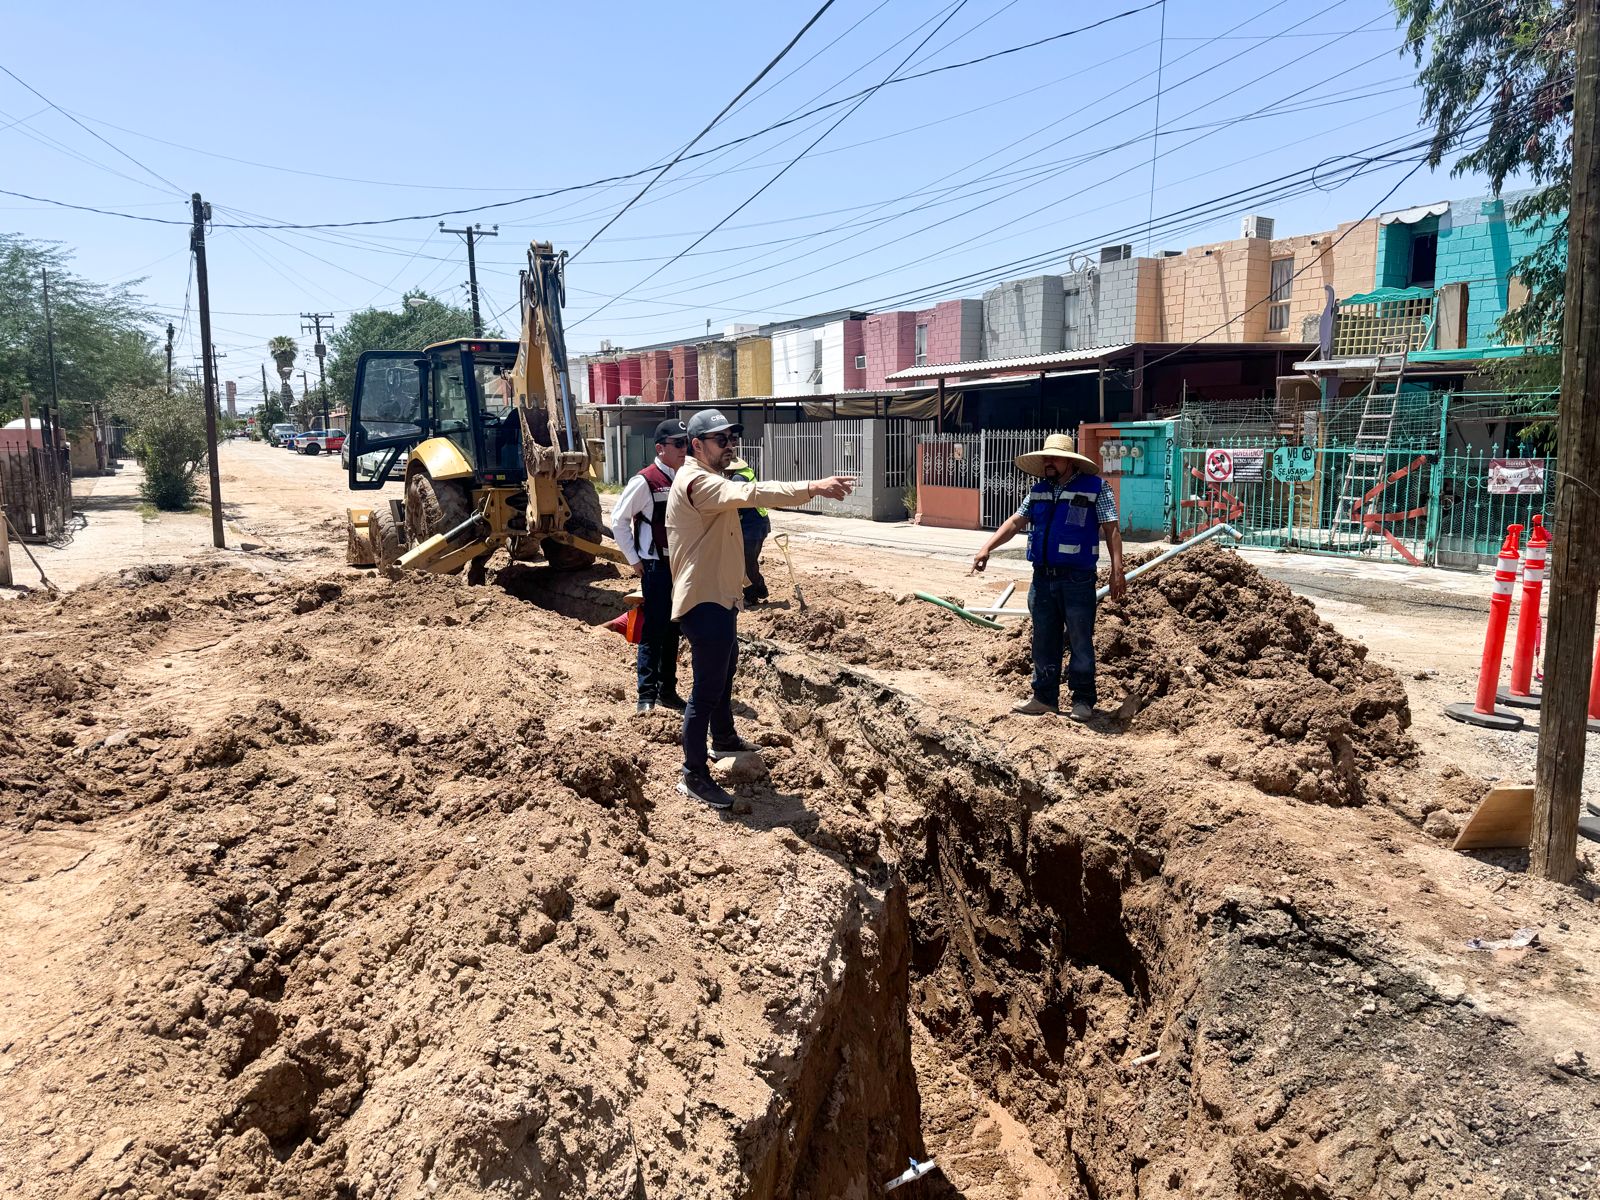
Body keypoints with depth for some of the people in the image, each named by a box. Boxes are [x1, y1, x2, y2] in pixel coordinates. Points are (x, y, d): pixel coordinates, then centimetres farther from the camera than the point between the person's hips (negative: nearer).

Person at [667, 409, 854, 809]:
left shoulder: (711, 479, 15)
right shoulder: (697, 482, -22)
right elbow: (749, 493, -38)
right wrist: (812, 488, -47)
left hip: (720, 598, 12)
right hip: (704, 602, -12)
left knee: (726, 671, 28)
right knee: (707, 689, -6)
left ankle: (723, 737, 48)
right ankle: (694, 776, 2)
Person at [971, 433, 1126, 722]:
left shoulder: (1095, 488, -3)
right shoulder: (1038, 491, 12)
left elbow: (1111, 530, -6)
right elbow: (1015, 523, 10)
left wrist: (1117, 570, -13)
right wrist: (987, 548, -3)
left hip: (1077, 579, -5)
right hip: (1042, 578, 5)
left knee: (1080, 641, 2)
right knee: (1044, 641, 10)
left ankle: (1083, 699, 13)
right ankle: (1045, 697, 20)